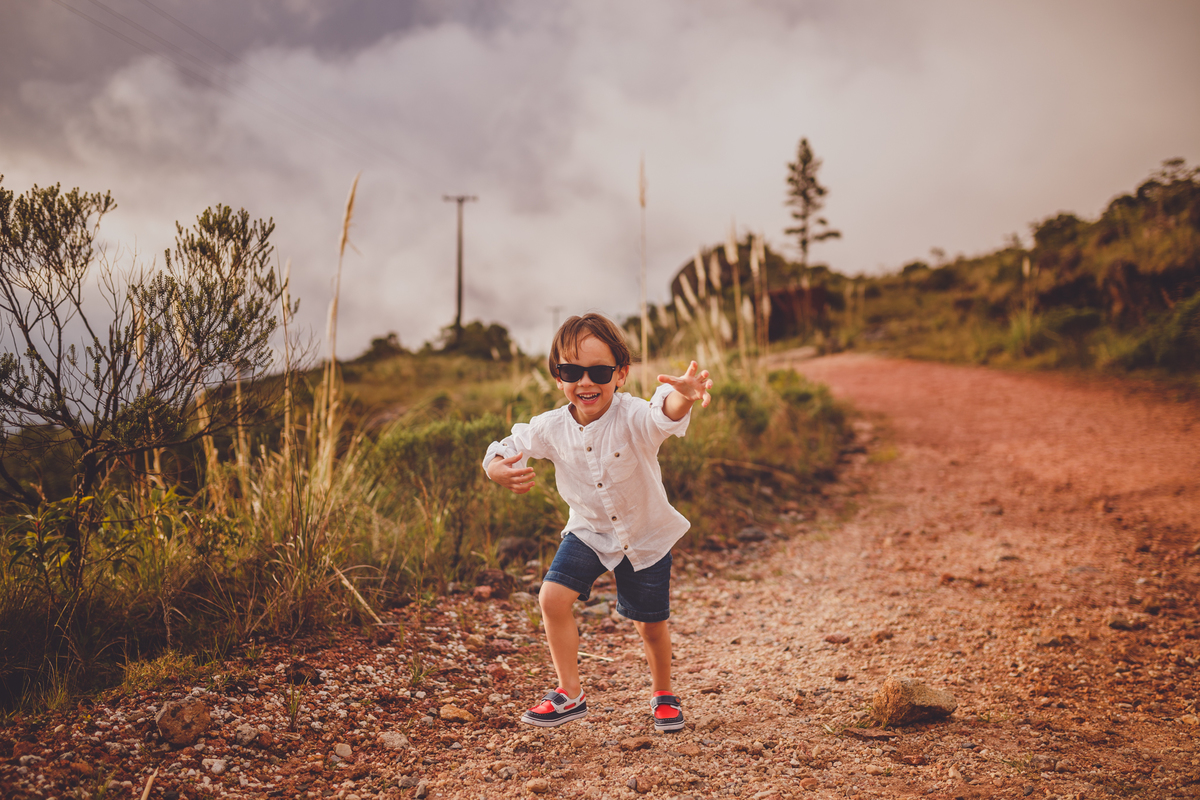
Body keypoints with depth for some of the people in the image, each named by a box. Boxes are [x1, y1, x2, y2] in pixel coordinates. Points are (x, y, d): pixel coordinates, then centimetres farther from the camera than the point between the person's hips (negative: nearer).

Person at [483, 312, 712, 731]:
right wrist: (500, 471, -29)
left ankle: (663, 694, 39)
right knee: (552, 596, -17)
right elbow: (507, 449, -4)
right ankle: (570, 694, 1)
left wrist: (682, 397, -76)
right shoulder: (552, 428, -17)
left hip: (646, 535, -2)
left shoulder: (632, 417, -29)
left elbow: (664, 415, -51)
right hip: (589, 532, 2)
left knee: (651, 625, 9)